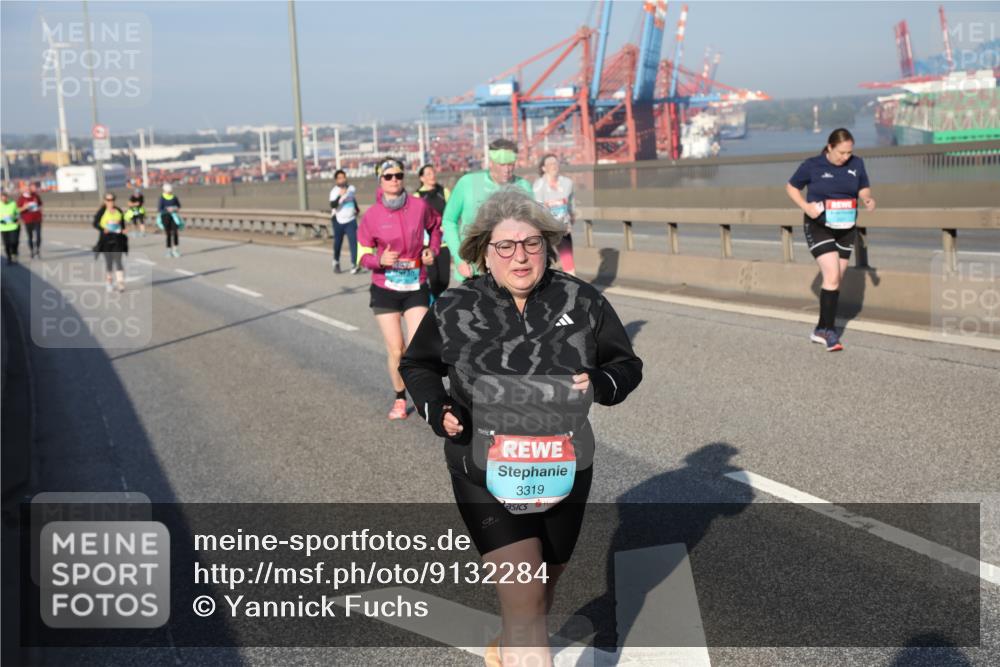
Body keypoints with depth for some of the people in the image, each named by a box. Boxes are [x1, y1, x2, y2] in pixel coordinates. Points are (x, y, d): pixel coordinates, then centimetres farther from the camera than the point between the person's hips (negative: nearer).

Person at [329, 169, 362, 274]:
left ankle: (354, 265, -20)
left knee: (353, 241, -14)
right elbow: (333, 205, -25)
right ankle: (336, 263, 32)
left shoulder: (351, 188, 5)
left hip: (351, 220, 2)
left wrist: (356, 210, 36)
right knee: (337, 243, 10)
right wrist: (340, 196, -36)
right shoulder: (334, 191, -10)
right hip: (338, 221, -2)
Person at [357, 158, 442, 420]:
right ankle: (400, 400, 25)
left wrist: (433, 250, 1)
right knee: (396, 351, 2)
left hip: (416, 287, 0)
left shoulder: (419, 206, -6)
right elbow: (363, 255, -1)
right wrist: (379, 261, -21)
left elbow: (436, 226, 17)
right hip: (385, 289, 0)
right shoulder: (371, 216, -8)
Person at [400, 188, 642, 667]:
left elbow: (626, 365, 5)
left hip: (563, 471, 3)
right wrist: (436, 410, -11)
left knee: (542, 590, 22)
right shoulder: (453, 310, -8)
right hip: (486, 474, -3)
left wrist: (599, 384, -18)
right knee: (523, 600, -14)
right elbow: (417, 365, 9)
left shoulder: (583, 302, -5)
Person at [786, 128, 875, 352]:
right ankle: (830, 331, -11)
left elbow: (864, 188, 12)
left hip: (846, 228, 5)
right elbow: (791, 187, 1)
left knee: (836, 281, 9)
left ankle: (821, 330, 21)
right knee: (832, 276, -18)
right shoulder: (812, 165, -10)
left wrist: (868, 200, -12)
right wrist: (805, 206, -15)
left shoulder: (856, 164, 1)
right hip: (819, 227, -5)